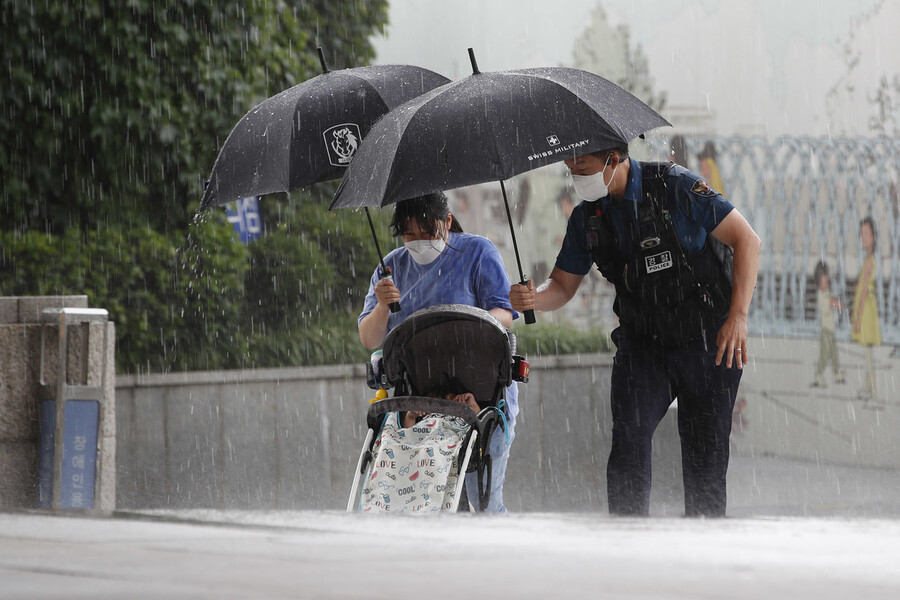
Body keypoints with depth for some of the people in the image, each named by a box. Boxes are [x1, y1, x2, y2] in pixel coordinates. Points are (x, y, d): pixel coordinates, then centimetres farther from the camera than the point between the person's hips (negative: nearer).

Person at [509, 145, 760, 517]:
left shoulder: (676, 187, -13)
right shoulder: (587, 217, 2)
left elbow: (746, 239, -11)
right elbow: (562, 287, 8)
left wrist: (738, 316, -18)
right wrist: (533, 298, -17)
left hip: (708, 343, -3)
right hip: (641, 344, 3)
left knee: (705, 452, -1)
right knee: (628, 440, -15)